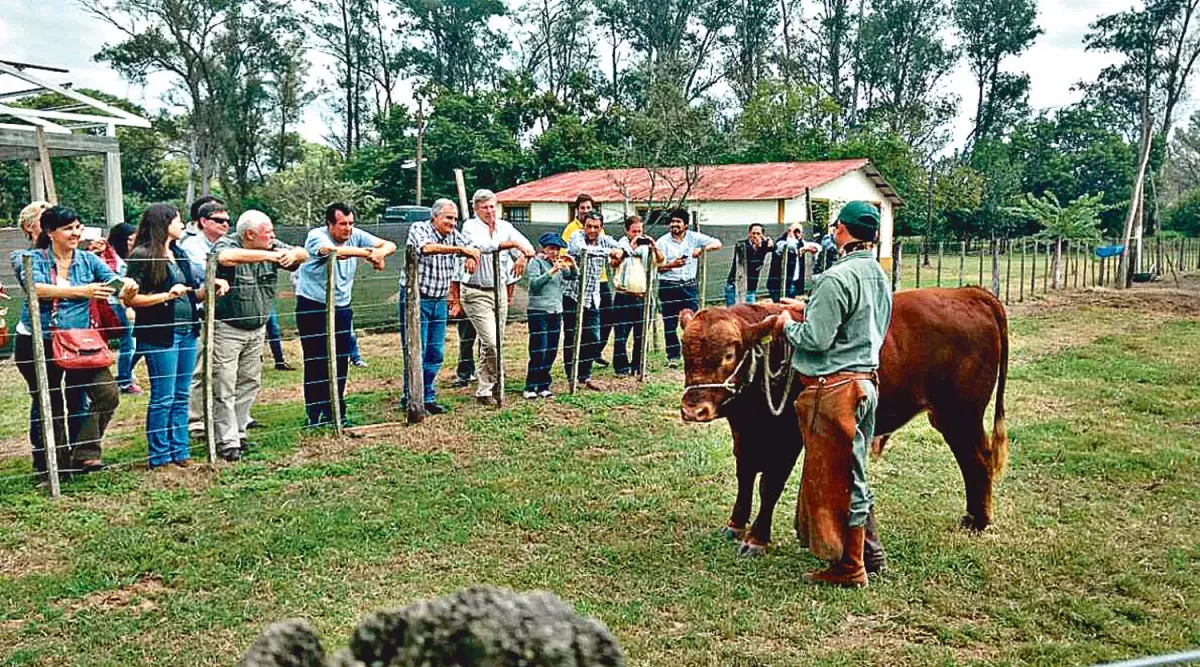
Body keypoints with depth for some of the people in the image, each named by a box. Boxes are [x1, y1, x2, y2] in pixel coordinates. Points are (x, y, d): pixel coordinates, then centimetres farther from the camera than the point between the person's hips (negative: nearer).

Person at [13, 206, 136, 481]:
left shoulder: (88, 260, 3)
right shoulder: (33, 259, -5)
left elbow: (113, 283, -9)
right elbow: (36, 288, -24)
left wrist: (127, 286, -34)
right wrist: (81, 291, -36)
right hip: (37, 344, -2)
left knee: (108, 393, -15)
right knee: (48, 406, 10)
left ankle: (83, 453, 2)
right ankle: (48, 467, 27)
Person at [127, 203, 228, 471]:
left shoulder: (180, 255, 16)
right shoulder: (142, 256, -7)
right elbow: (130, 298, -12)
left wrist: (211, 288, 2)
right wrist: (166, 295, -20)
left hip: (187, 332, 7)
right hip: (159, 335, -7)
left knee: (181, 396, 11)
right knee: (163, 397, -2)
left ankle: (180, 452, 19)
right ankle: (160, 458, 7)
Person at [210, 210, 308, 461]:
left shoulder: (271, 247, 2)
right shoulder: (225, 244, -14)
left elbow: (303, 254, 0)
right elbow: (227, 257, -38)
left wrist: (293, 254, -25)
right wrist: (268, 255, -37)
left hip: (256, 330, 6)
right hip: (226, 329, -6)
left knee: (250, 383, 13)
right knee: (224, 388, -3)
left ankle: (238, 431, 26)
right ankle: (227, 441, 4)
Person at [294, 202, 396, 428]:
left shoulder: (356, 236, -2)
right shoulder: (316, 236, -16)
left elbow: (389, 245, -6)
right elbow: (333, 251, -38)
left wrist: (380, 253, -29)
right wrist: (367, 253, -32)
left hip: (341, 307, 5)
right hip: (312, 307, -5)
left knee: (341, 361, 7)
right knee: (316, 362, -2)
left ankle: (335, 413, 19)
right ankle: (315, 415, 7)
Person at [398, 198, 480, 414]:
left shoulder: (453, 234, 8)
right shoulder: (418, 229, -10)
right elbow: (427, 248, -29)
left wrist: (470, 256, -12)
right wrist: (460, 249, -36)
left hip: (439, 300, 6)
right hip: (415, 297, -6)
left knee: (436, 353, 8)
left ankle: (428, 398, 17)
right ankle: (411, 399, 6)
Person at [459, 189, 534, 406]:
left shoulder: (505, 226, 7)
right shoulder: (470, 226, -7)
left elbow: (527, 246, -3)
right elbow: (485, 245, -27)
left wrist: (522, 257, -25)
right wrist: (514, 244, -33)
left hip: (499, 290, 6)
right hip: (476, 293, -6)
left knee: (497, 341, 12)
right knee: (491, 342, -13)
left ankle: (490, 386, 27)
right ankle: (484, 390, 0)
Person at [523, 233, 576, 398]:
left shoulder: (560, 263, 14)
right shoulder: (536, 262, -4)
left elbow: (572, 277, 12)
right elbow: (534, 283, -17)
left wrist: (572, 266, -7)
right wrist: (552, 271, -23)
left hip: (556, 312, 6)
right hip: (539, 312, -6)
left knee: (551, 351, 7)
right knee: (538, 352, -8)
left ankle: (543, 386, 15)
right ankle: (530, 388, -1)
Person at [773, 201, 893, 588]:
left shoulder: (838, 278, -18)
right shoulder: (880, 277, 12)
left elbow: (815, 338, -21)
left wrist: (788, 325, -1)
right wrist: (810, 310, 20)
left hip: (832, 387, -9)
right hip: (867, 381, 9)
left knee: (832, 480, 1)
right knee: (854, 476, 19)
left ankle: (849, 568, 11)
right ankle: (867, 552, 31)